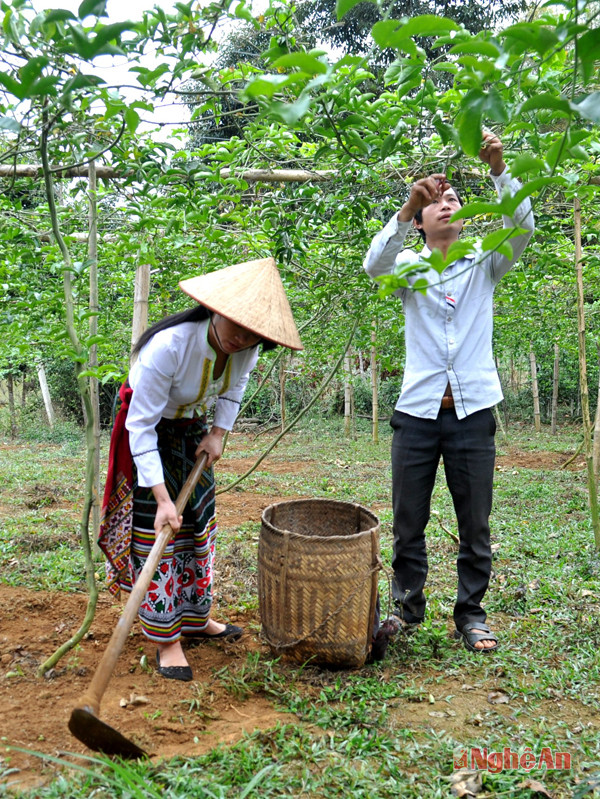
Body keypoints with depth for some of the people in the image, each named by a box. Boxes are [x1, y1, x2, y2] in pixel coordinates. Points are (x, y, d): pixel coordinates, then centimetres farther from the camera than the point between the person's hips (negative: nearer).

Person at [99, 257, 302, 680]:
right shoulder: (169, 345, -37)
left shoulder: (247, 349, -18)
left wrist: (218, 433, -6)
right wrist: (162, 498, -34)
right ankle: (166, 638, 6)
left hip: (192, 430, 6)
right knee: (156, 532, -6)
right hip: (149, 434, -6)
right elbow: (141, 425, -32)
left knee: (199, 523, 11)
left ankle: (195, 617, 28)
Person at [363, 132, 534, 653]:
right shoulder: (409, 267, 8)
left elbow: (522, 226, -9)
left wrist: (499, 169, -21)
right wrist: (408, 206, -26)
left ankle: (471, 612, 24)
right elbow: (375, 264, -14)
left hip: (472, 412, 0)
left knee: (475, 523, 7)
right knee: (408, 521, 8)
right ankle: (408, 606, 26)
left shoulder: (485, 264, 9)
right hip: (417, 412, 0)